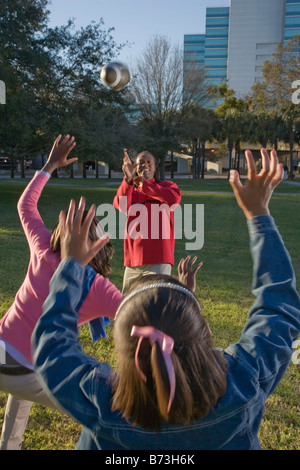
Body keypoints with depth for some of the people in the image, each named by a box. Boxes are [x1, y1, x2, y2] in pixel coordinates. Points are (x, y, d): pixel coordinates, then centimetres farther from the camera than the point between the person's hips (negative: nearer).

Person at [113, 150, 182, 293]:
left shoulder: (166, 186, 7)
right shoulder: (130, 191, 15)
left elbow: (175, 198, -18)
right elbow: (120, 205, -9)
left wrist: (144, 184, -15)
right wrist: (128, 179, -24)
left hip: (159, 260, -4)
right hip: (133, 261, 4)